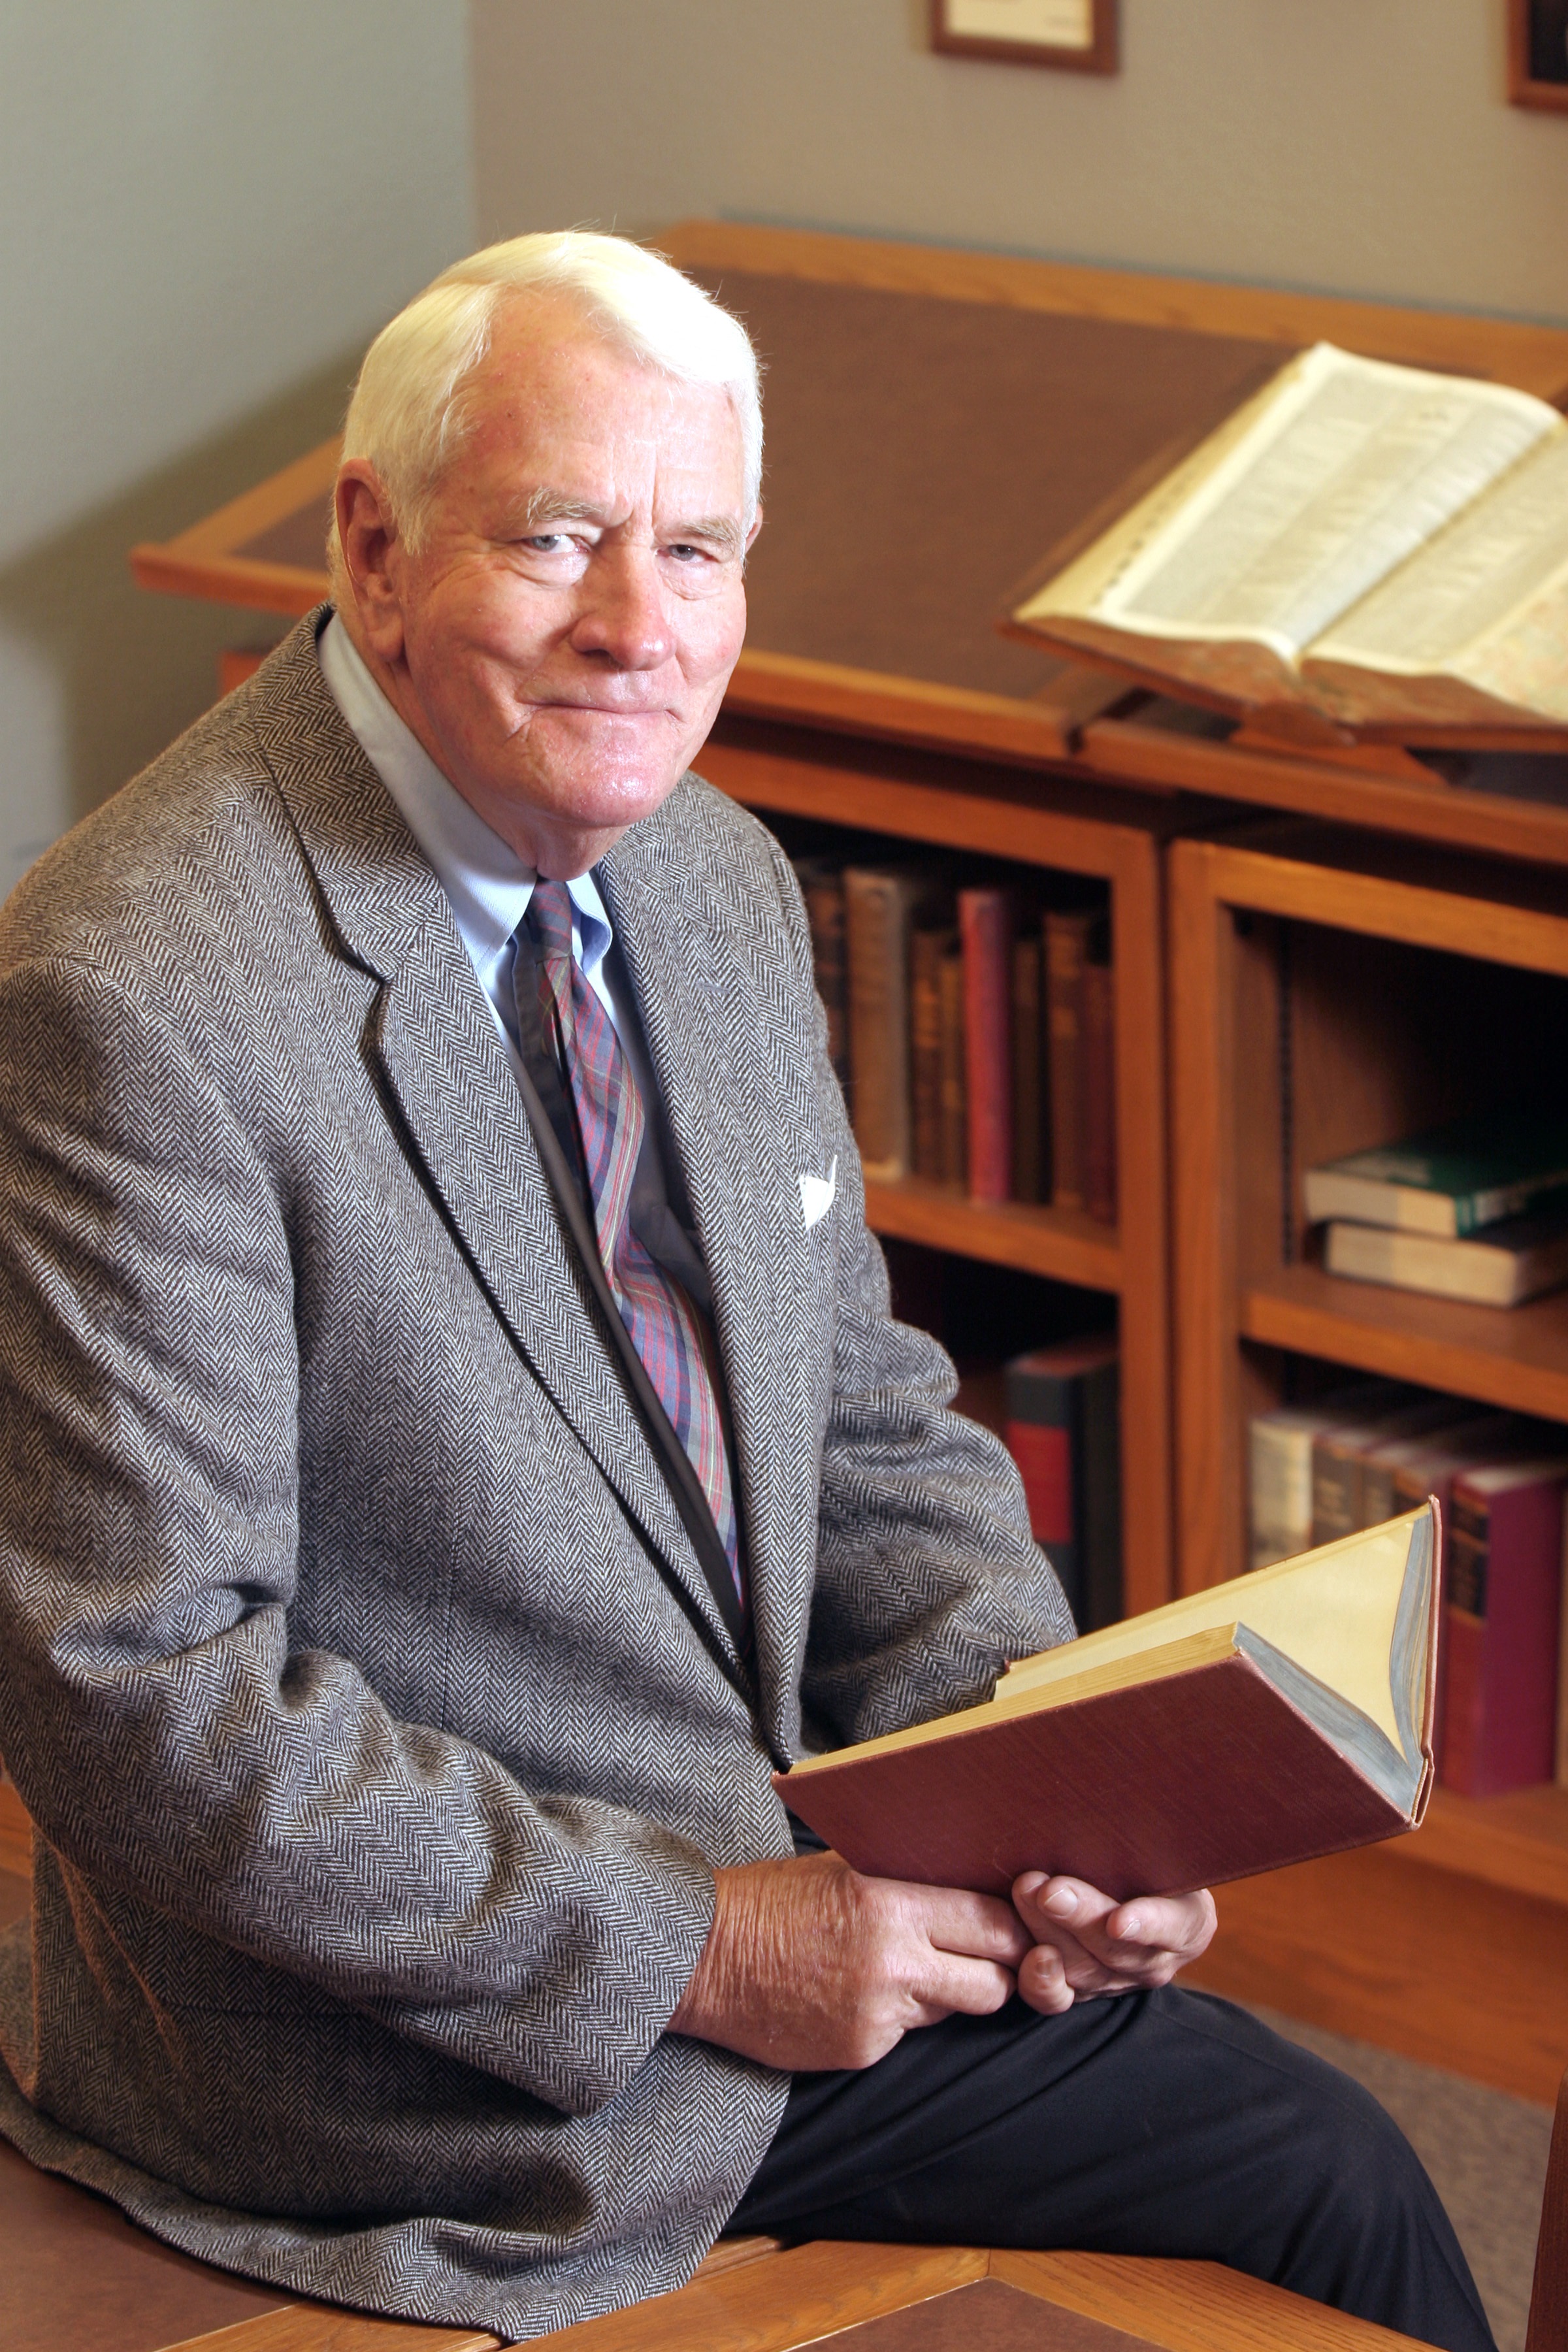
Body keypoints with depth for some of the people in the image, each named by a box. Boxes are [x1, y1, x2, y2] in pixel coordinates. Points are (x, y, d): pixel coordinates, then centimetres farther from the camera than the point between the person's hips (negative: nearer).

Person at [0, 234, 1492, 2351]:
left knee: (1327, 2177, 4)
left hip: (761, 1895, 8)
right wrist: (689, 1948, -21)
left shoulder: (718, 881, 4)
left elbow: (861, 1419, 14)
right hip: (403, 2083, -8)